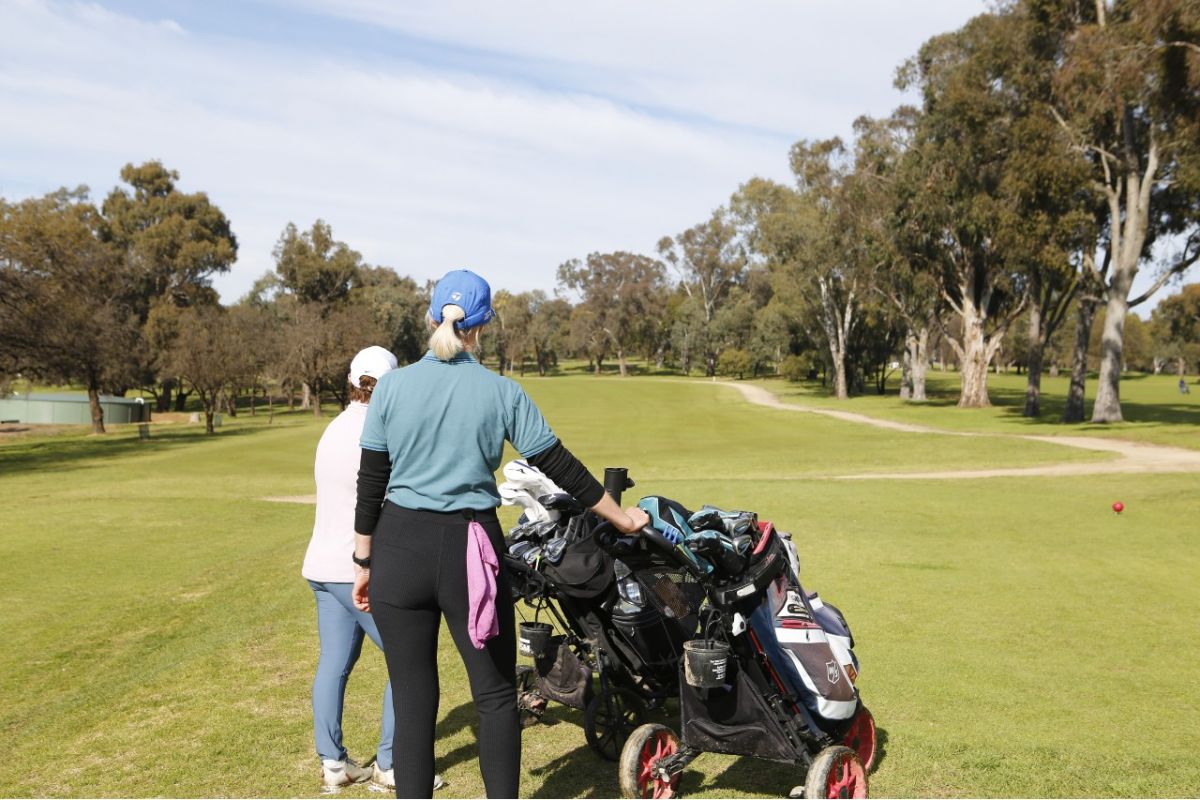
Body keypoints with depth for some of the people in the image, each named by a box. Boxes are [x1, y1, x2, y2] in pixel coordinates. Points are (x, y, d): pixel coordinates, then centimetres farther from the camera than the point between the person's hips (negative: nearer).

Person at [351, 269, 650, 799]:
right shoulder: (501, 392, -2)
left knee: (413, 700, 10)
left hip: (400, 550, 1)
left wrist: (364, 562, 11)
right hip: (470, 550, -1)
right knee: (496, 696, 11)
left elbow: (370, 483, 1)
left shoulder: (393, 386, 0)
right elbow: (561, 468, 2)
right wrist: (622, 519, 13)